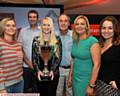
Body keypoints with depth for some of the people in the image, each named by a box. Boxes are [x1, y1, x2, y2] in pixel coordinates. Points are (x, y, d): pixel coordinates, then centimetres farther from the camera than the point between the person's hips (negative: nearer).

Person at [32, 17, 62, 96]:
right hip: (40, 74, 1)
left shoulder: (57, 40, 0)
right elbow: (34, 58, 1)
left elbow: (59, 57, -2)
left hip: (53, 73, -1)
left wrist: (52, 70, -13)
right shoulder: (36, 40, 3)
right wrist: (38, 71, -13)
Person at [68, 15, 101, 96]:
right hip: (75, 78, 6)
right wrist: (70, 76, 11)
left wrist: (91, 85, -18)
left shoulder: (93, 41, -16)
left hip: (86, 79, -6)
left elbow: (97, 65, -18)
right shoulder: (75, 41, 4)